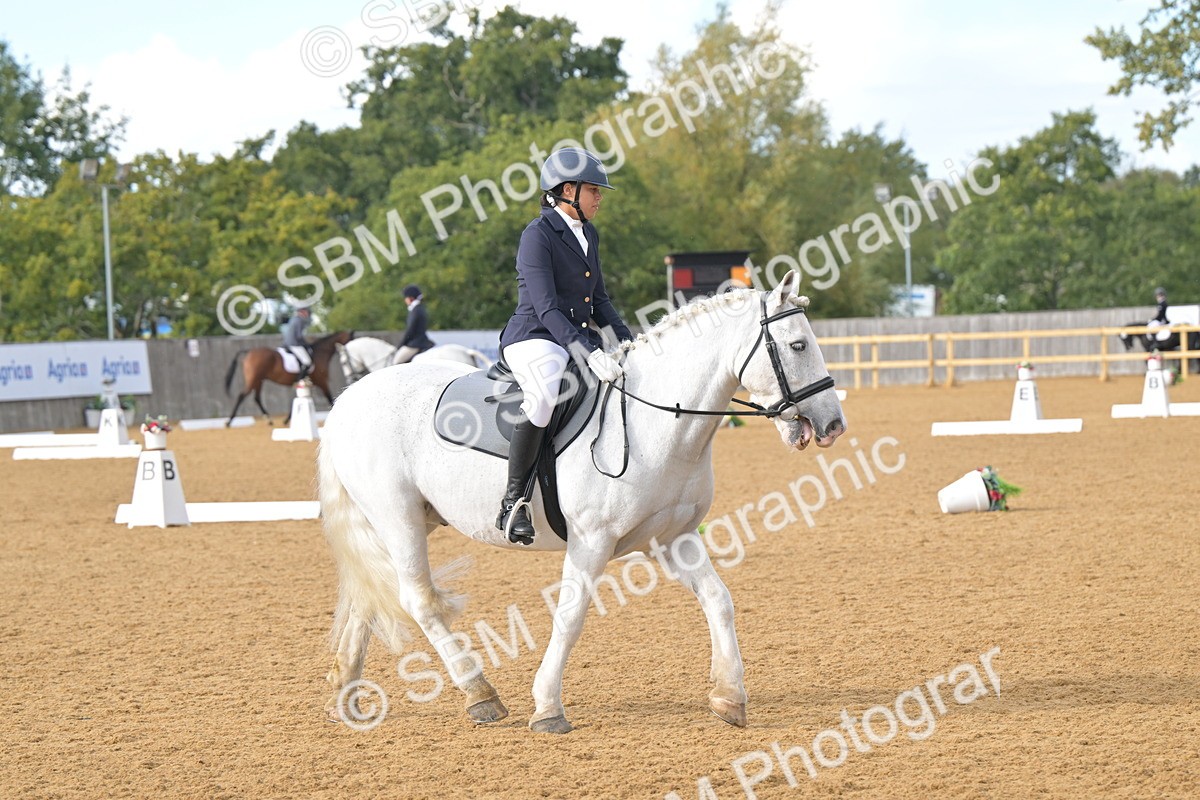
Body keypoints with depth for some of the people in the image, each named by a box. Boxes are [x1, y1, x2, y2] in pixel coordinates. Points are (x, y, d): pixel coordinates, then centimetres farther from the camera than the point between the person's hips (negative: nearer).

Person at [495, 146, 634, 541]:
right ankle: (512, 501, -31)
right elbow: (546, 309, -21)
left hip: (580, 339, 9)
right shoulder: (538, 235, -13)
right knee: (545, 395, -39)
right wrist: (588, 354, -30)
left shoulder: (589, 235, 13)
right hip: (534, 338, -9)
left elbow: (599, 300, 19)